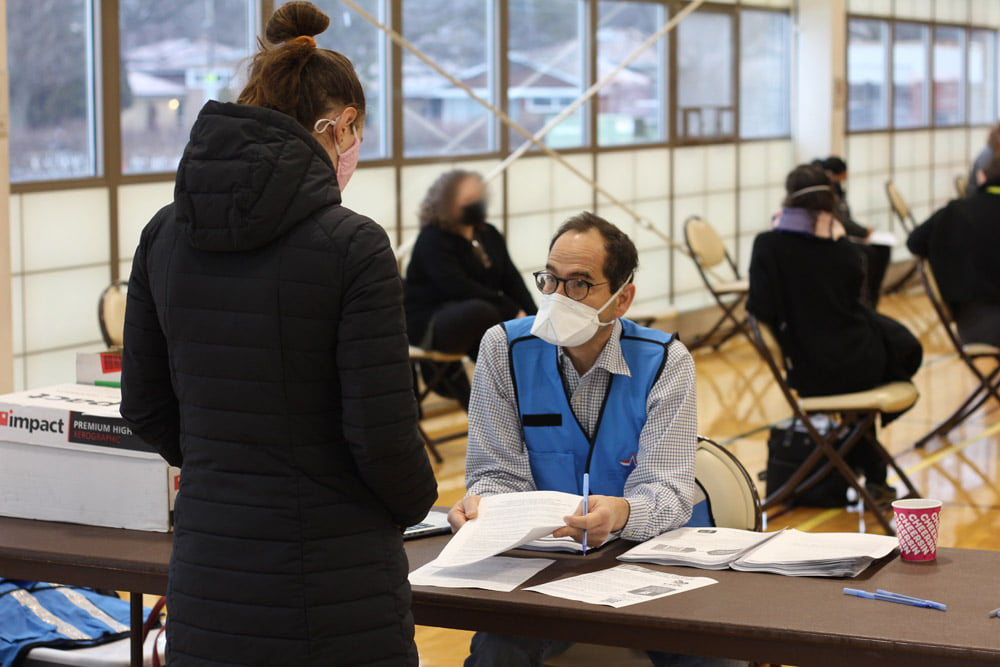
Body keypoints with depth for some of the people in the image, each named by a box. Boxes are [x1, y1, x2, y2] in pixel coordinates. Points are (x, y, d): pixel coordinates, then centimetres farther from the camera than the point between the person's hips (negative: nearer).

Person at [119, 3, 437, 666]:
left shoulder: (164, 235, 2)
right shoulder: (352, 245, -14)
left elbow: (145, 406, 9)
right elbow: (381, 433, -14)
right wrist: (416, 501, 6)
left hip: (207, 582, 5)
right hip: (336, 584, -5)